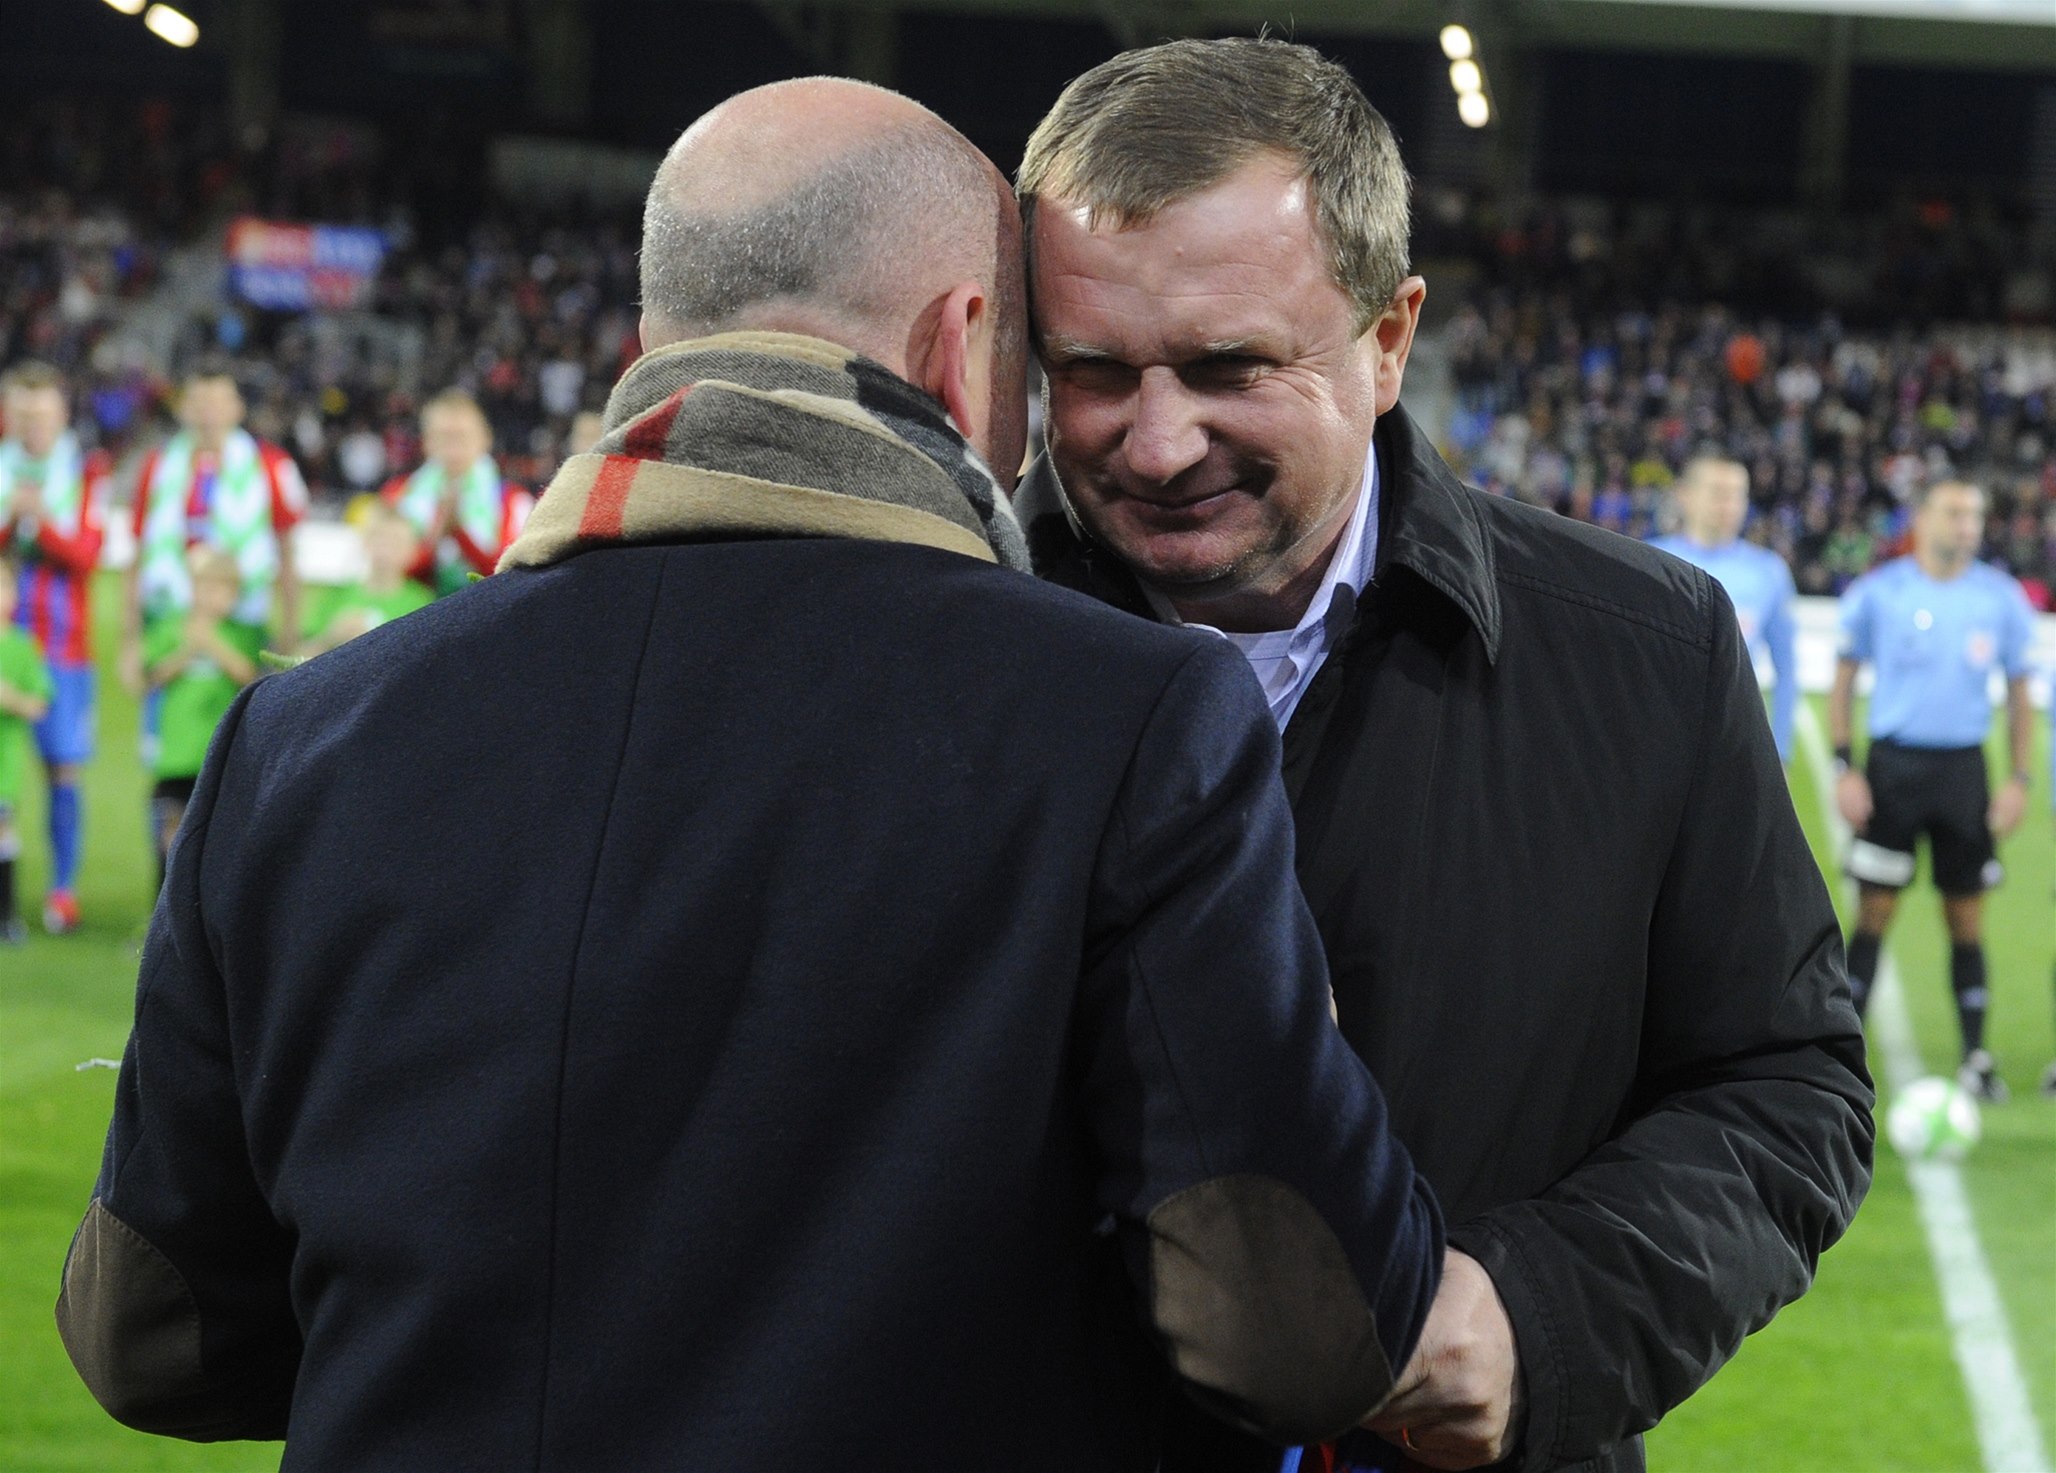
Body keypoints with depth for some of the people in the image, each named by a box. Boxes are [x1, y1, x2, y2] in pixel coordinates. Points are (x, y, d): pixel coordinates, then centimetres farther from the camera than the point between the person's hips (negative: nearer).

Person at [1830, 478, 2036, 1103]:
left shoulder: (2001, 599, 3)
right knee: (1875, 911, -2)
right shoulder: (1878, 593, -1)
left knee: (1966, 917, 4)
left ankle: (1976, 1057, 10)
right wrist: (1845, 768, -4)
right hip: (1893, 764, -1)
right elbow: (1843, 683, 5)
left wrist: (2019, 780, 1)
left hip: (1963, 767, 1)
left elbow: (2019, 697, 10)